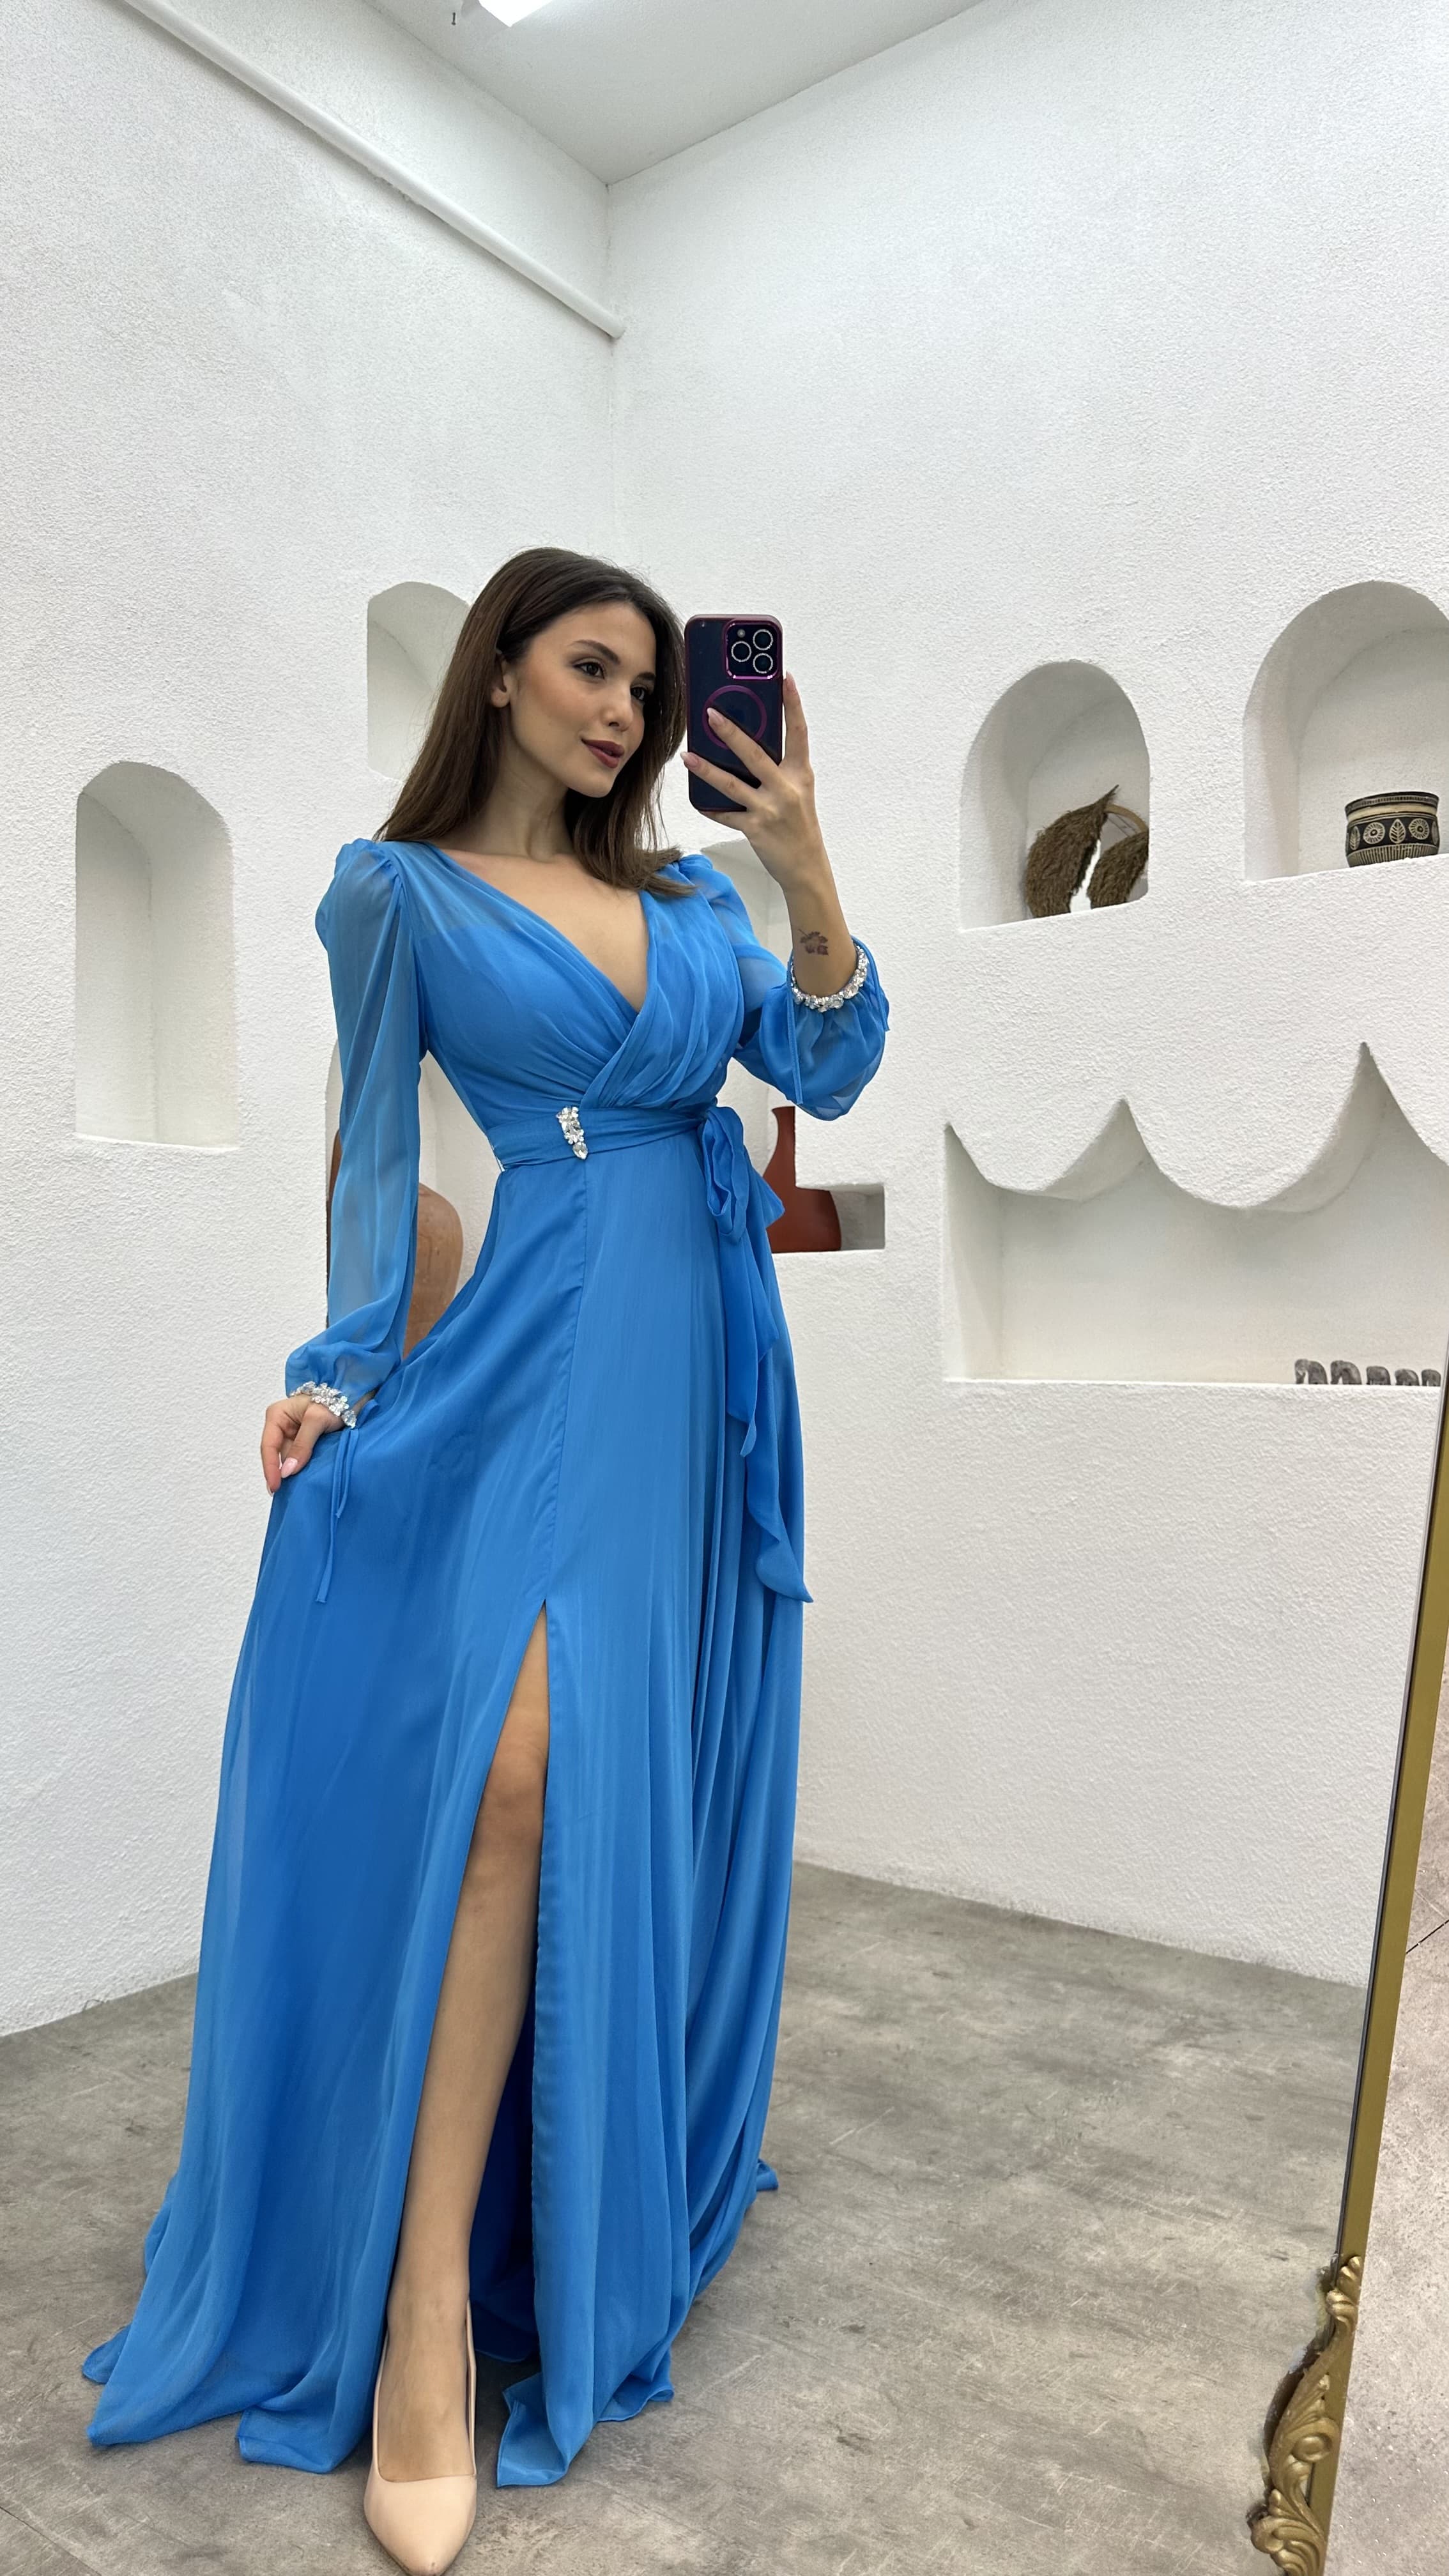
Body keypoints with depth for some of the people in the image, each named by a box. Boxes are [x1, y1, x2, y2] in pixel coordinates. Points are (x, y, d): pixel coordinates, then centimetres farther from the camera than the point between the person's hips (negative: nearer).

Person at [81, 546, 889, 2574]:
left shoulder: (688, 890, 17)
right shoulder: (398, 886, 5)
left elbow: (829, 1069, 6)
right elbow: (379, 1147, 2)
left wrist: (808, 872, -7)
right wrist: (345, 1367, -8)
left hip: (697, 1366, 5)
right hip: (536, 1354, -4)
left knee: (642, 1771, 7)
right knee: (519, 1761, -17)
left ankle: (632, 2166, 28)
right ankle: (428, 2312, -7)